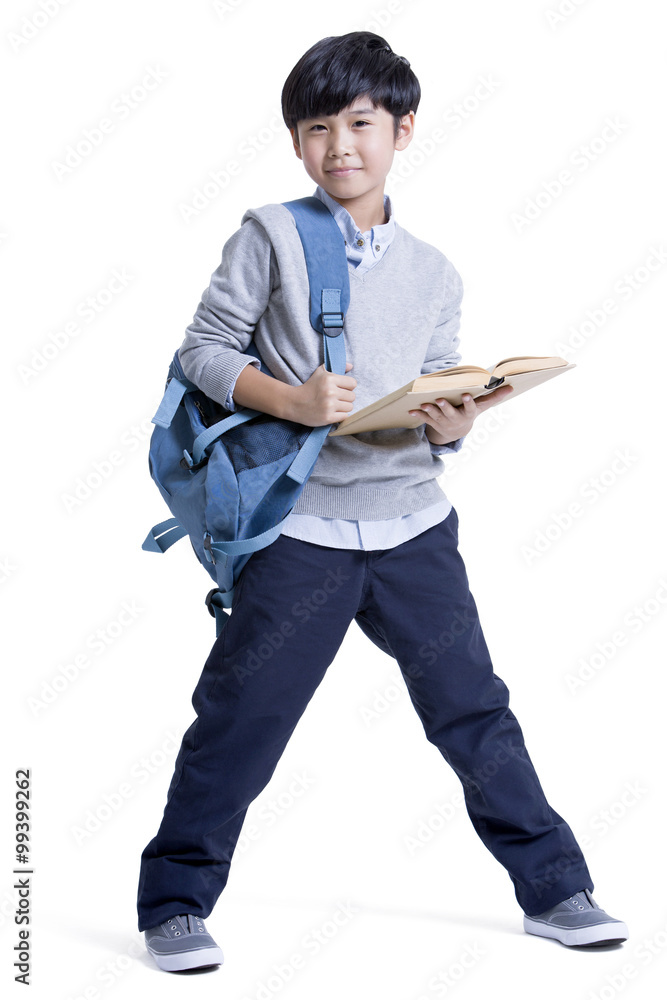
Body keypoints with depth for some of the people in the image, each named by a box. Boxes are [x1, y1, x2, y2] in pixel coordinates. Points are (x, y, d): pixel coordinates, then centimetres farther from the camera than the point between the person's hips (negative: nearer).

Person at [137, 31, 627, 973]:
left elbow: (442, 395, 13)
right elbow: (205, 348, -3)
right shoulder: (270, 235, 0)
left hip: (413, 522, 3)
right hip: (301, 527, -3)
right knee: (240, 720, 2)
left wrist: (452, 424, -10)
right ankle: (176, 903, 18)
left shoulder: (434, 274, 12)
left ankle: (554, 888, 20)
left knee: (475, 709, 7)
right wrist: (290, 401, -18)